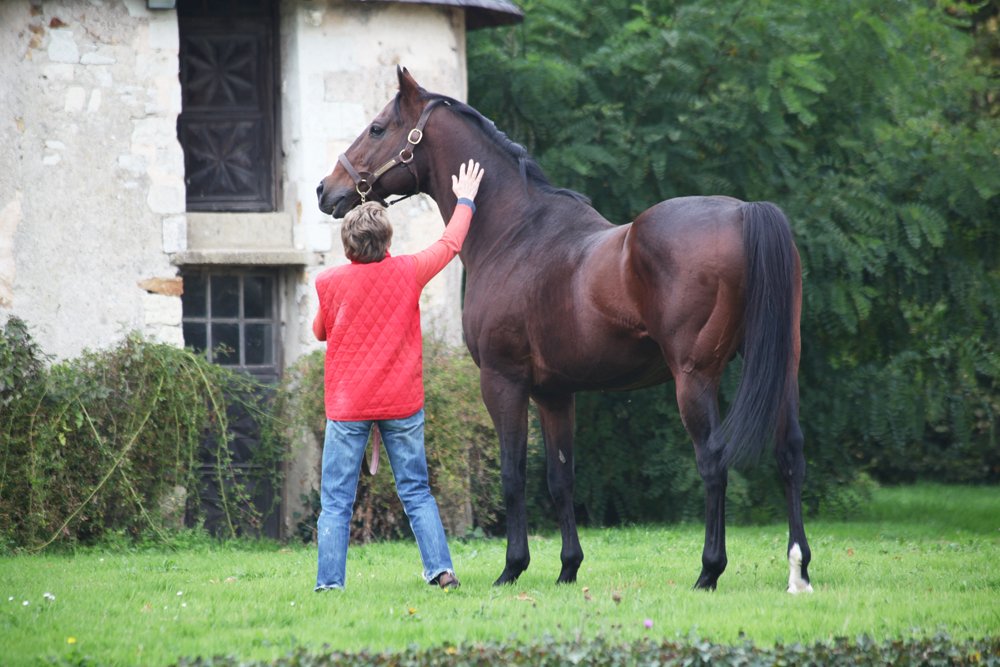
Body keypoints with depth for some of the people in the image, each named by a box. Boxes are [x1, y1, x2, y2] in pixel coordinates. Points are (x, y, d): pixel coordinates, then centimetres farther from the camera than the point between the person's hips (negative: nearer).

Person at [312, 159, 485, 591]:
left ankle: (329, 583, -6)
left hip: (347, 407, -2)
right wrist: (465, 202, 31)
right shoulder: (408, 272, -4)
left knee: (336, 502, 0)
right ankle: (440, 568, 5)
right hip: (401, 403, 2)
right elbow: (449, 245, 14)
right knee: (416, 493, 11)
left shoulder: (330, 284, -7)